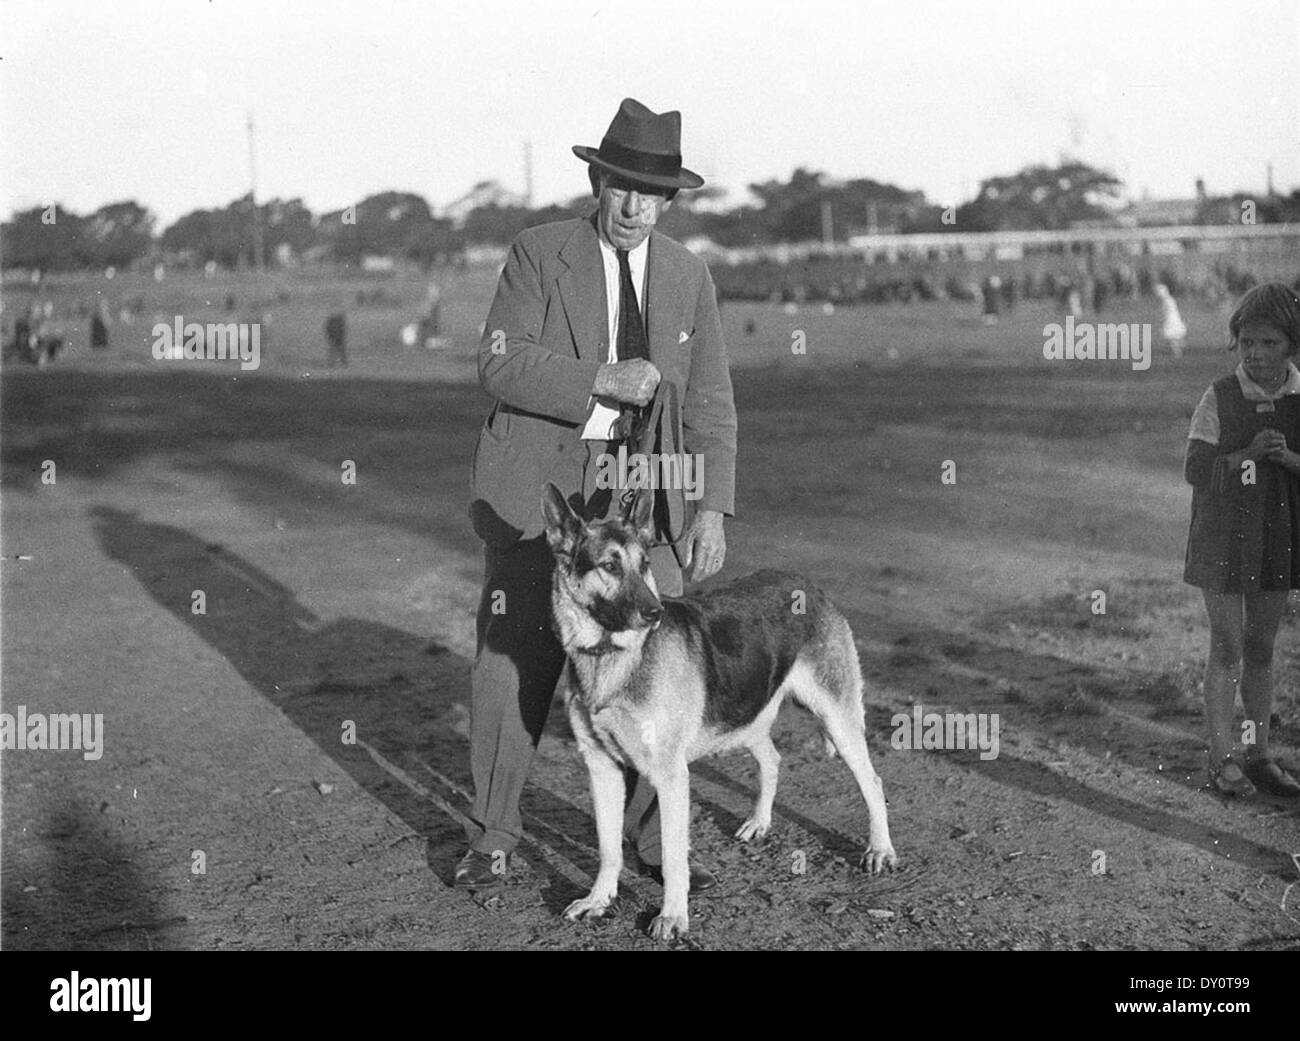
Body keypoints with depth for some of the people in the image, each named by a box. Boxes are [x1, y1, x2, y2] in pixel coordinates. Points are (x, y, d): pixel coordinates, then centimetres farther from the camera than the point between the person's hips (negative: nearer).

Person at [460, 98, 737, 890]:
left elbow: (710, 404, 7)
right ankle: (493, 838, 16)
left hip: (641, 496, 3)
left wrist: (712, 509, -2)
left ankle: (654, 839, 15)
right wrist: (602, 380, -23)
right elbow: (501, 363, -12)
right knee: (513, 666, 1)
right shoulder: (540, 254, -3)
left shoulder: (689, 277, 7)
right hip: (539, 490, -2)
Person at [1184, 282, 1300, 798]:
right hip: (1224, 538, -3)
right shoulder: (1220, 398, -10)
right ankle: (1222, 759, 6)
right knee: (1226, 648, -1)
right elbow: (1197, 470, -12)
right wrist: (1247, 454, -24)